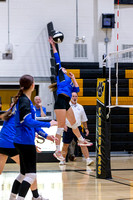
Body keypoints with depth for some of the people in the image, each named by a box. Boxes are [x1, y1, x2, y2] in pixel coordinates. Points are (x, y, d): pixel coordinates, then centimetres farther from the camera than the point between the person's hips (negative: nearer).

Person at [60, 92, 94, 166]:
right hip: (68, 129, -2)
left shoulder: (80, 107, 11)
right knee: (65, 145, 6)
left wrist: (86, 128, 14)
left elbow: (84, 119, 18)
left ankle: (88, 159, -15)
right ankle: (63, 160, 19)